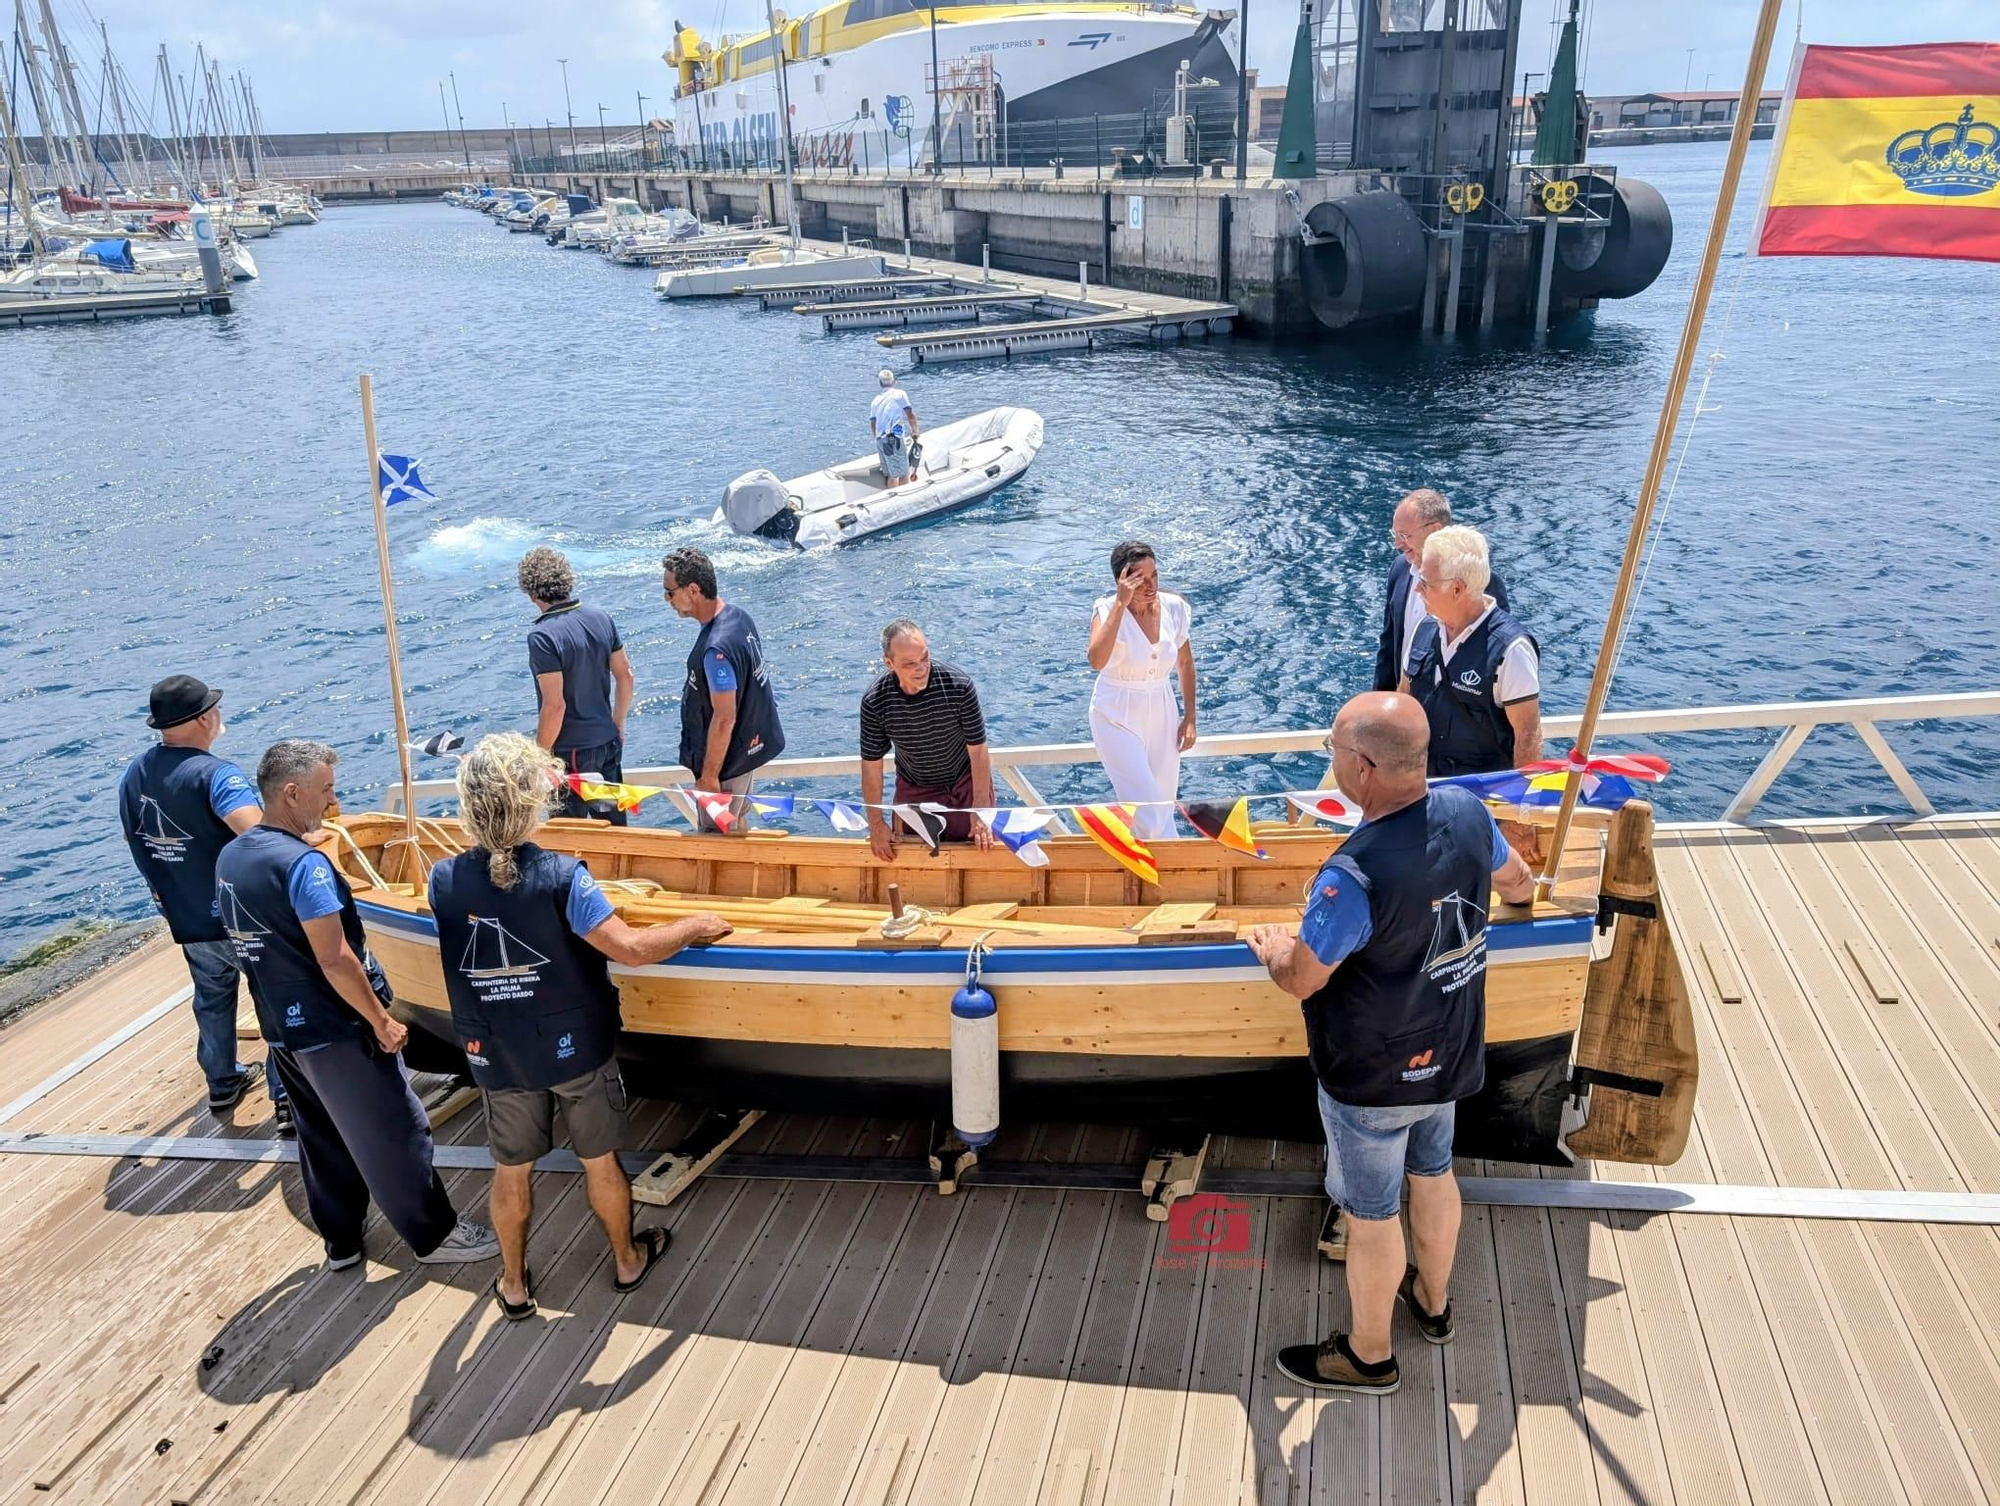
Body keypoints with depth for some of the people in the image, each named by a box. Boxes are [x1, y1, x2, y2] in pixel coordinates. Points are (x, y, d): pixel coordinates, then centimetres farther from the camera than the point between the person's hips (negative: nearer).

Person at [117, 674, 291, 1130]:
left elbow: (135, 840, 14)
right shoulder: (215, 773, -24)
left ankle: (222, 1084, 39)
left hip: (186, 918, 7)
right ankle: (286, 1098, 6)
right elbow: (258, 831, -41)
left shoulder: (133, 775, 1)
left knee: (212, 997, 25)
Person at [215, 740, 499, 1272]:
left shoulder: (229, 858, 3)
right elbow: (334, 960, -25)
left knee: (323, 1139, 22)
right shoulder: (302, 863, -25)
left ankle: (340, 1242, 34)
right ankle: (434, 1235, 18)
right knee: (395, 1134, 6)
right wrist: (382, 1022, -16)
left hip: (282, 1029, 9)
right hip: (336, 1033, -9)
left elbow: (258, 942, 14)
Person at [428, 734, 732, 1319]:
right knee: (600, 1162, 18)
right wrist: (695, 926, -14)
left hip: (497, 1057, 3)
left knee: (511, 1170, 21)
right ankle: (627, 1259, 39)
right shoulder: (561, 877, -26)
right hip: (576, 1050, -2)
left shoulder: (444, 880, -14)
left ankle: (513, 1285, 38)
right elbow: (631, 948, -29)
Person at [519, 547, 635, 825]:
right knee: (614, 822, 18)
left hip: (571, 753, -6)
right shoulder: (601, 617, -2)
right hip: (608, 743, 6)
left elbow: (555, 705, -22)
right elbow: (625, 675, 6)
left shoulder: (542, 637, -21)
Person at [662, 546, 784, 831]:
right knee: (735, 827, 25)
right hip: (751, 746, 9)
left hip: (727, 760, -9)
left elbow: (724, 719, -28)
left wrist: (709, 776, -18)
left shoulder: (716, 649, -32)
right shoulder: (737, 615, -3)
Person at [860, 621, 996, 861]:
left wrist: (980, 811, -17)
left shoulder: (960, 686, -28)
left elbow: (977, 751, -20)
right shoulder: (874, 701, -25)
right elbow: (872, 765, -14)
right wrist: (875, 824, -8)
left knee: (978, 848, 6)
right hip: (913, 789, 1)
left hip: (965, 782, -1)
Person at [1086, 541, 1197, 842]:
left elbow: (1185, 662, 9)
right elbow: (1097, 660, -39)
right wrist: (1121, 602, -36)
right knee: (1147, 808, -13)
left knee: (1164, 804, 14)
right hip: (1118, 717, -5)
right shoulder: (1108, 609, -19)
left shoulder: (1174, 607, -6)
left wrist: (1190, 718, 8)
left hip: (1161, 714, 5)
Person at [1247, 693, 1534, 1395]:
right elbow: (1518, 883, 8)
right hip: (1448, 1055, 7)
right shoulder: (1465, 810, -14)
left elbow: (1301, 980, -21)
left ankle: (1369, 1356, 36)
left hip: (1373, 1078, -7)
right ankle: (1433, 1301, 53)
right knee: (1433, 1174, 29)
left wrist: (1273, 946, 1)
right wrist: (1520, 884, 32)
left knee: (1372, 1217, 14)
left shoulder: (1354, 875, -36)